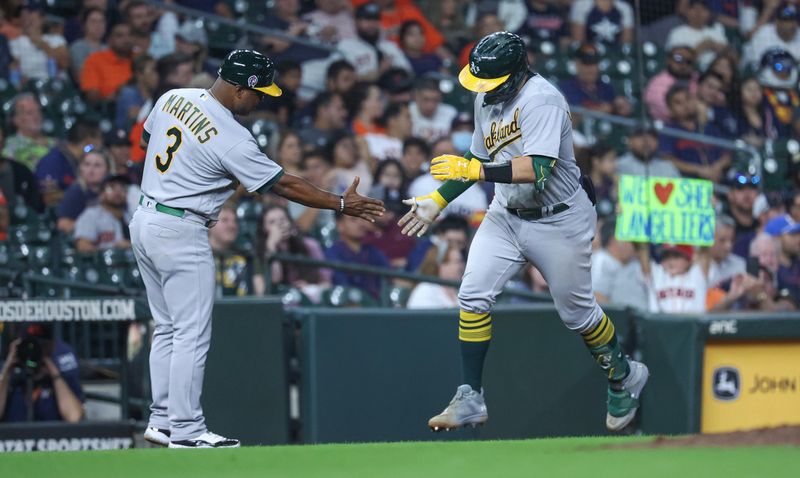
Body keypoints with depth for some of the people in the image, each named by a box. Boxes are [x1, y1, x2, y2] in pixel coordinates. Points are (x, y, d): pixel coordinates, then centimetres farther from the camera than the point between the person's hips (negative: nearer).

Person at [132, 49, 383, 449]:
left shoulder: (173, 98, 3)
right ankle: (186, 430, -1)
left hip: (144, 220, 9)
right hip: (181, 233, -9)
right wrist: (340, 204, -5)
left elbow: (146, 141, 20)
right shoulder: (231, 139, -19)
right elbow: (282, 185, -13)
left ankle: (161, 422, 17)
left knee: (168, 328, 15)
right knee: (192, 334, -2)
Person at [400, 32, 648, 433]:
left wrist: (474, 170, -35)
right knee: (473, 295, -10)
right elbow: (479, 160, 18)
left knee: (576, 311, 7)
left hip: (558, 222, -7)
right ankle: (470, 399, -5)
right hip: (507, 216, 7)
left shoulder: (541, 100, -25)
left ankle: (624, 377, 34)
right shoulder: (487, 99, 3)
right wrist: (438, 200, 13)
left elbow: (538, 169, -35)